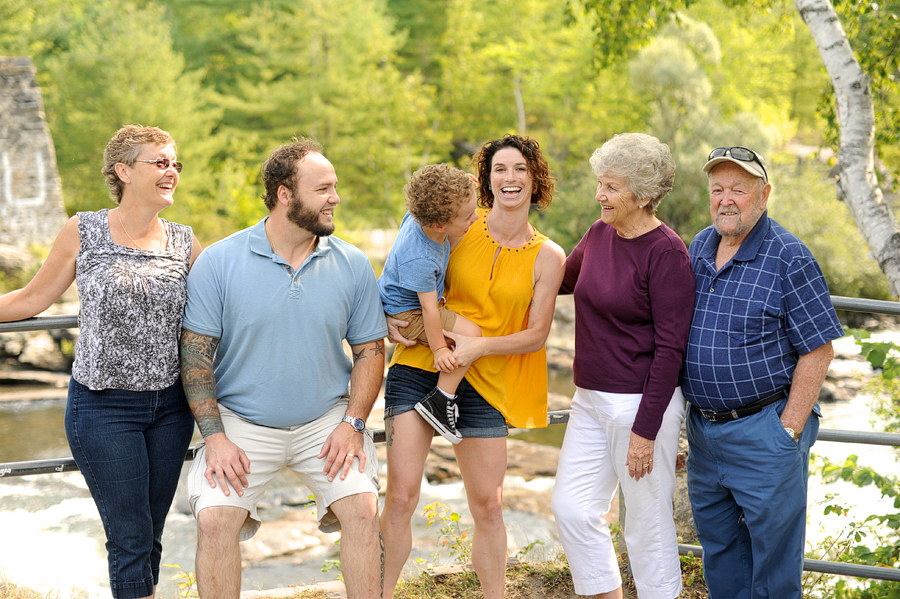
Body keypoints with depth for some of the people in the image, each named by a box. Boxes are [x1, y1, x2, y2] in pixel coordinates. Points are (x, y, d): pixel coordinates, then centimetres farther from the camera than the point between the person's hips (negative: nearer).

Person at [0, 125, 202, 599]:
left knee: (149, 538, 10)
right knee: (130, 540, -4)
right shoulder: (83, 232, -4)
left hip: (169, 407, 4)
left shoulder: (185, 243, 5)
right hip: (103, 409, -4)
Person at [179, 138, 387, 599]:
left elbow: (369, 350, 6)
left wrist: (353, 423, -7)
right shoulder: (219, 262, -7)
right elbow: (196, 354, -5)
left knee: (363, 508, -18)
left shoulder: (353, 266, 0)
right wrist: (215, 436, -13)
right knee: (213, 519, -19)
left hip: (326, 419, 2)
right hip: (241, 422, -2)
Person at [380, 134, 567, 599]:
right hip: (418, 368, -1)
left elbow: (536, 335, 0)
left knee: (487, 504, 7)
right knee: (401, 495, -9)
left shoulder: (547, 257, 2)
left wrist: (478, 346, -15)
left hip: (483, 384, 1)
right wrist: (393, 318, -4)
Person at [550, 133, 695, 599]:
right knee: (571, 508, 8)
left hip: (642, 403, -8)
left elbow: (670, 347, -17)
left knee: (647, 522, 4)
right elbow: (563, 279, 28)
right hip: (591, 398, 8)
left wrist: (645, 430, -18)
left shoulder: (667, 254, -16)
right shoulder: (599, 234, 6)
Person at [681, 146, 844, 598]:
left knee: (773, 549, 3)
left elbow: (818, 350, -13)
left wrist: (789, 430, -15)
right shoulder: (699, 248, 7)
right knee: (717, 545, 17)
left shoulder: (789, 258, -13)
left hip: (763, 430, -6)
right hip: (702, 426, 7)